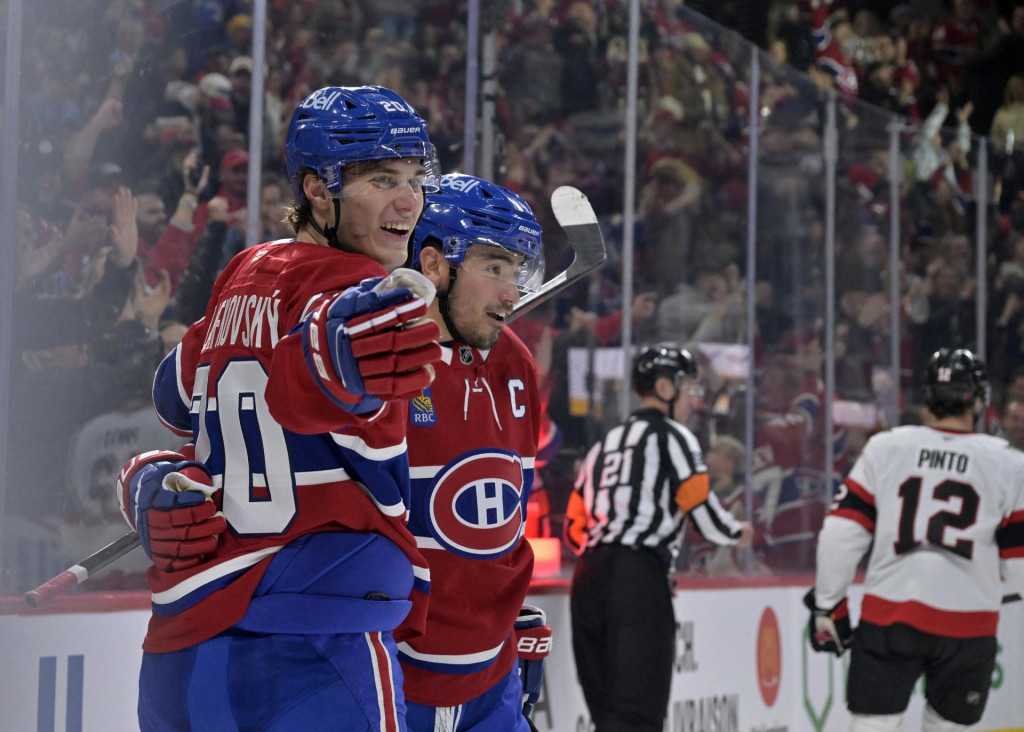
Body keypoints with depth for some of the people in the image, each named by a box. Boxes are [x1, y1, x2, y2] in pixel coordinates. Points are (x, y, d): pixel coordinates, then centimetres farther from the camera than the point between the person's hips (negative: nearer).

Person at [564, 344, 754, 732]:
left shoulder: (605, 443, 23)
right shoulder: (671, 436, 1)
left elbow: (575, 528, 21)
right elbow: (705, 514, -6)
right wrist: (737, 533, 13)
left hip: (588, 579, 8)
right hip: (638, 582, -8)